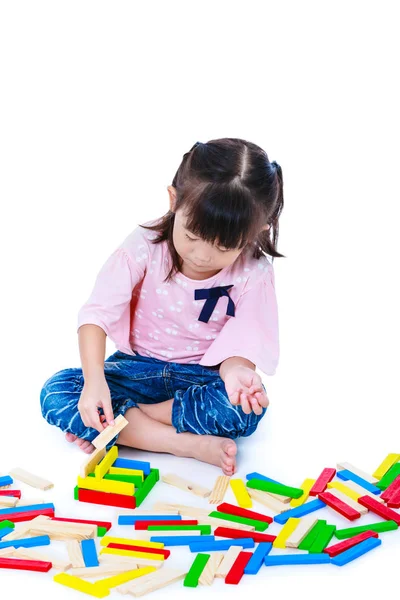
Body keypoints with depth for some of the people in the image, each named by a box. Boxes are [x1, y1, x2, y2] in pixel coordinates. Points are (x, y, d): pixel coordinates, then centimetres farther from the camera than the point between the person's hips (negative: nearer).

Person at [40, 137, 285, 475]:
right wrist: (94, 379, -36)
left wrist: (235, 370, -42)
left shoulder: (253, 273, -15)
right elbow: (98, 312, -20)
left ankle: (126, 426, -19)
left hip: (203, 374, 0)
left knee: (247, 407, -34)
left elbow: (243, 343, -16)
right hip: (141, 367, 1)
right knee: (56, 393, -24)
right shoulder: (146, 246, -18)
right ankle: (188, 443, -30)